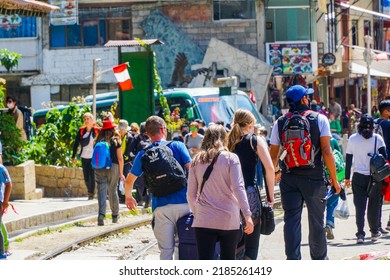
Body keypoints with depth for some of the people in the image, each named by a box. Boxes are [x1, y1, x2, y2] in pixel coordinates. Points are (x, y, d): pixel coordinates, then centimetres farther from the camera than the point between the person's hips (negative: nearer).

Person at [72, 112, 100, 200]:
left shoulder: (97, 130, -4)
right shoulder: (81, 131, 4)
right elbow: (76, 144, 7)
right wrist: (73, 156, 4)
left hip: (94, 157, -3)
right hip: (84, 157, 4)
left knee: (92, 176, -7)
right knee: (86, 177, 7)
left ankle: (91, 194, 1)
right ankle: (90, 192, 26)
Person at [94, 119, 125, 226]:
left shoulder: (98, 141, 4)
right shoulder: (116, 141, -1)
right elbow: (120, 158, -1)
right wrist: (121, 173, 6)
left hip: (99, 168, 0)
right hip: (113, 167, 0)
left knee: (101, 192, -2)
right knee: (113, 191, 13)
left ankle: (101, 214, -21)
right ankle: (115, 215, 24)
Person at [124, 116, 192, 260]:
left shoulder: (143, 154, 9)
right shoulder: (177, 146, 3)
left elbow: (129, 180, 16)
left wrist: (128, 197, 36)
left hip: (161, 208, 1)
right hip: (183, 204, -1)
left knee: (166, 250, 2)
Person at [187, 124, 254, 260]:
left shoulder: (197, 161, 6)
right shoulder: (230, 158, -1)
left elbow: (191, 194, 8)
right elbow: (238, 188, -10)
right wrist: (247, 215, -11)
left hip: (204, 220, 1)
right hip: (228, 220, -1)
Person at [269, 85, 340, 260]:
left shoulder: (280, 123, 3)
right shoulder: (319, 119, -5)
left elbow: (273, 155, 8)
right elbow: (327, 152, -10)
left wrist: (276, 172, 28)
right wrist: (334, 179, -3)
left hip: (289, 178, 2)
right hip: (314, 178, -2)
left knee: (291, 219, 3)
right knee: (316, 220, 11)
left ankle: (293, 260, -5)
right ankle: (319, 259, 23)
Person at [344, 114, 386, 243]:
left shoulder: (352, 139, 2)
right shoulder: (377, 138, -3)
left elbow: (348, 159, 6)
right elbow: (384, 156, -9)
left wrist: (347, 177, 13)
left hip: (358, 177, 0)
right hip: (375, 177, 0)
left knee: (360, 205, -1)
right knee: (374, 204, 13)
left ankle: (360, 233, -12)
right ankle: (374, 232, 23)